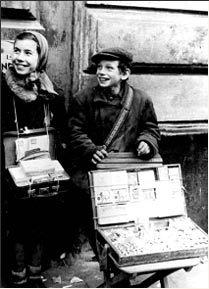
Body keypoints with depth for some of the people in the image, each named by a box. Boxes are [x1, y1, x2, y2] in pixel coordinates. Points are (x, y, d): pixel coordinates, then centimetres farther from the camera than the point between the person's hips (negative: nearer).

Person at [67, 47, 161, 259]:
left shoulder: (141, 100, 7)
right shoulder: (83, 99, 4)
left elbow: (151, 128, 15)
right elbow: (75, 132, 1)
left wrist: (146, 141, -8)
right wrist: (91, 150, -17)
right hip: (91, 165, -1)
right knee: (87, 191, -26)